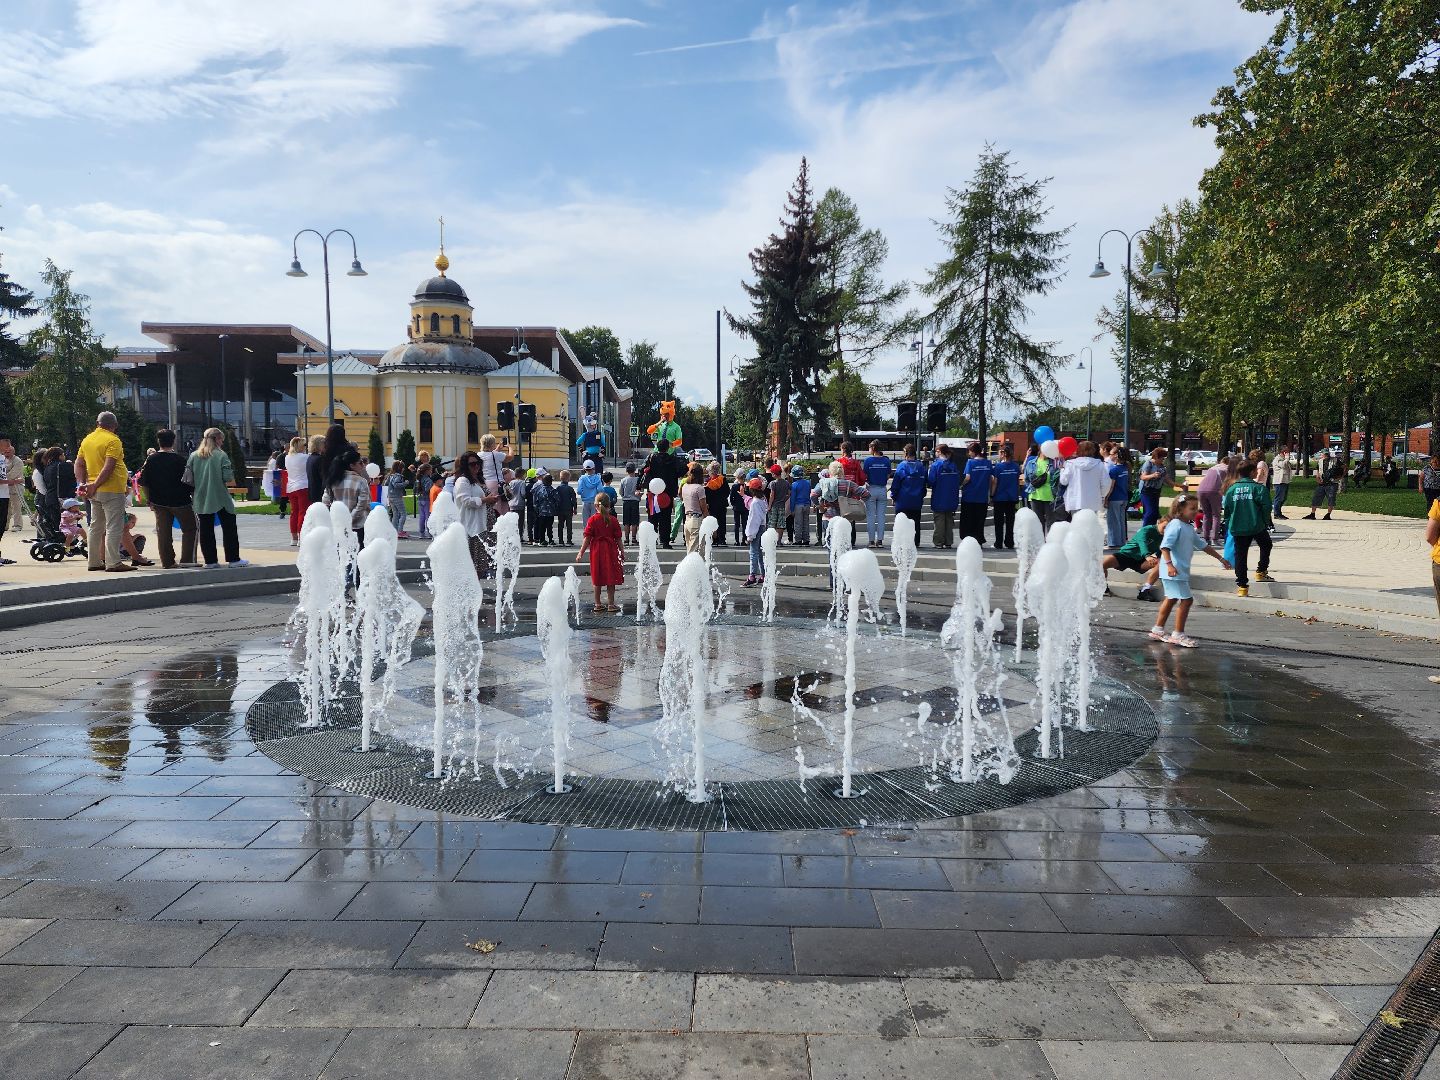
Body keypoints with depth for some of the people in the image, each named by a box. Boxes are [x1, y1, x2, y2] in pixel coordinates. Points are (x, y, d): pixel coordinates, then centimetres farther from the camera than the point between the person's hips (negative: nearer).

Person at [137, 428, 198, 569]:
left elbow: (144, 482, 3)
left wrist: (149, 499, 14)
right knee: (189, 529, 8)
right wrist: (191, 494, 7)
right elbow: (187, 481, -9)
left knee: (163, 532, 9)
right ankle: (187, 559, 1)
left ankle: (168, 562, 9)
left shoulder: (151, 459, 0)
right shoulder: (179, 459, -11)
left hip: (159, 502, 4)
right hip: (179, 501, -4)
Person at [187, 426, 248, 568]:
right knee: (229, 529, 6)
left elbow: (189, 480, 0)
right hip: (221, 498, -3)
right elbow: (228, 478, -14)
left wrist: (200, 485, 16)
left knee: (206, 531, 7)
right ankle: (233, 559, 7)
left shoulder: (193, 456, 2)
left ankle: (210, 561, 9)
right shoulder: (221, 455, -8)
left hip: (201, 499, 4)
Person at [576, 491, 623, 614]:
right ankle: (611, 604, 8)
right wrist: (621, 553, 7)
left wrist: (581, 552, -3)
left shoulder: (592, 519, -6)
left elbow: (587, 538, -9)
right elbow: (618, 539, -2)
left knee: (597, 578, 10)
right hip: (610, 550, 0)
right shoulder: (613, 520, -4)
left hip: (597, 550, 0)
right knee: (610, 578, 6)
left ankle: (597, 605, 15)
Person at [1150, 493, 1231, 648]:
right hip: (1174, 571, -10)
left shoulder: (1189, 528, 16)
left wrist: (1221, 558, 30)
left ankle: (1158, 630, 26)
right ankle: (1178, 634, -1)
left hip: (1182, 570, 10)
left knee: (1171, 599, 17)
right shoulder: (1176, 525, -15)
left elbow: (1203, 545, 26)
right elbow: (1165, 546, -24)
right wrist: (1169, 564, -33)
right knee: (1186, 600, -8)